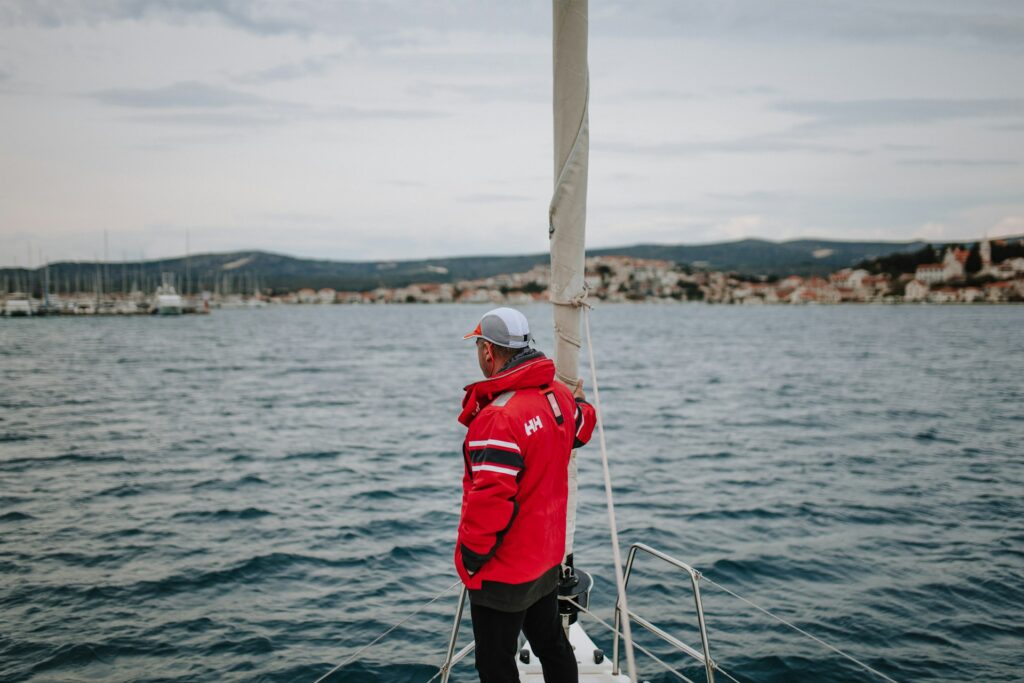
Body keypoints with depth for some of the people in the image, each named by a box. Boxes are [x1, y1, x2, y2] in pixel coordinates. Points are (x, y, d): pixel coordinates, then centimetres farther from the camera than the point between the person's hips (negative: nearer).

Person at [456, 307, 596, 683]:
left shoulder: (498, 418, -28)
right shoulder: (559, 395, -2)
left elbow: (491, 501, -30)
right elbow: (581, 429, 21)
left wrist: (470, 559, -15)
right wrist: (580, 404, 43)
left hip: (503, 572, -8)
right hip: (548, 557, 8)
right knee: (552, 644, 23)